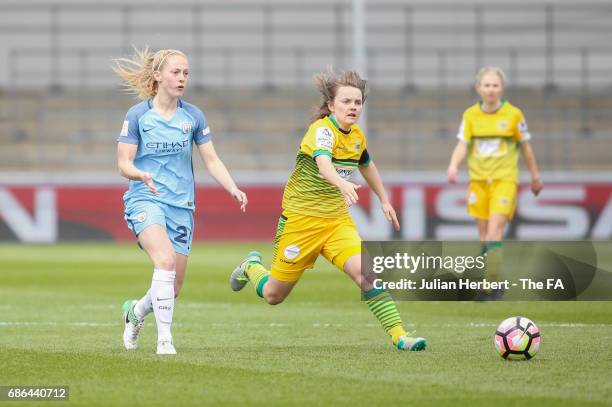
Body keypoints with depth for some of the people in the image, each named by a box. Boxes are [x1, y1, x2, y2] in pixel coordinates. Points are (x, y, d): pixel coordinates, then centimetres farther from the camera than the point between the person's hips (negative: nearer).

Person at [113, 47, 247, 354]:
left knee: (173, 289, 4)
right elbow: (124, 164, -4)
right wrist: (143, 175, -26)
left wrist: (234, 189, -9)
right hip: (145, 200, -4)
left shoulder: (193, 116, 5)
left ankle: (136, 311, 37)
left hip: (181, 206, 4)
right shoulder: (137, 115, -3)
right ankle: (164, 338, -25)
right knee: (165, 260, -31)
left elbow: (211, 160, 7)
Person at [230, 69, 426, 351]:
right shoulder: (322, 130, -20)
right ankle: (252, 267, 43)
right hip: (301, 218, -5)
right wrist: (343, 184, -62)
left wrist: (384, 200, 34)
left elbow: (367, 165, 28)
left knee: (366, 274, -20)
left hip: (337, 220, 5)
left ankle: (399, 336, -21)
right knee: (273, 295, 9)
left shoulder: (356, 136, 5)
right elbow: (323, 164, -42)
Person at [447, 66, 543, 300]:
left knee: (494, 233, -16)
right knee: (484, 236, 6)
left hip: (504, 180, -3)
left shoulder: (513, 114, -2)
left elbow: (525, 147, 9)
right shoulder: (470, 115, 3)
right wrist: (453, 166, -20)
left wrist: (535, 176, 16)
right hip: (478, 181, 3)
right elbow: (462, 145, 0)